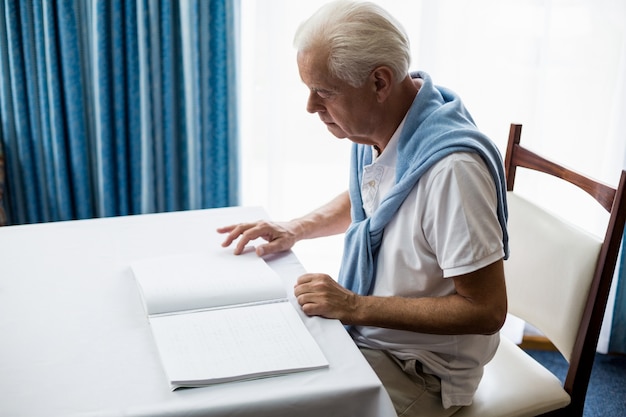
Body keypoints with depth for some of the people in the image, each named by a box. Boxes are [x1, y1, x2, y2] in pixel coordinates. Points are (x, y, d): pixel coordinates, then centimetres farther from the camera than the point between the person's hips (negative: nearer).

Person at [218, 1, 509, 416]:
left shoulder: (451, 164, -31)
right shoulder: (375, 129, -4)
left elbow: (486, 310, -27)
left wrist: (354, 307, -26)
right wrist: (295, 229, 2)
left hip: (422, 367, -8)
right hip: (364, 326, 8)